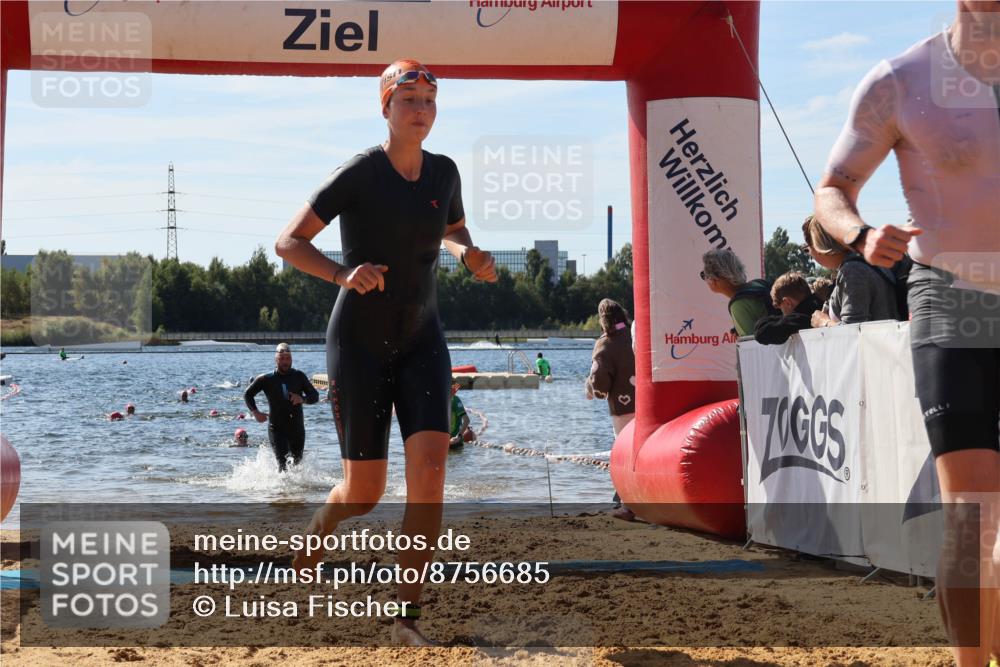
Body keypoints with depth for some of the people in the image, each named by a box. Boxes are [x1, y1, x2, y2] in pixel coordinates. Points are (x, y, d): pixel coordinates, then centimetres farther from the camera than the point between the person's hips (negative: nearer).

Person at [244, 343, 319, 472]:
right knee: (283, 463, -16)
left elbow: (315, 396, 4)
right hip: (277, 429, -3)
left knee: (297, 463, 11)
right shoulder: (266, 379, -2)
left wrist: (302, 399, -17)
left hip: (297, 428, 3)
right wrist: (255, 412, -6)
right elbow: (248, 395, 9)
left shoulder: (299, 376, 2)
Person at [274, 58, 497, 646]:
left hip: (422, 340, 4)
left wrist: (473, 257, -2)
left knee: (430, 464, -18)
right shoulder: (357, 175, -15)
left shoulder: (444, 172, 1)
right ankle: (311, 544, 38)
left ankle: (408, 615, -11)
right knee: (364, 491, 0)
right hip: (359, 343, -4)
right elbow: (288, 243, -11)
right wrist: (343, 274, -29)